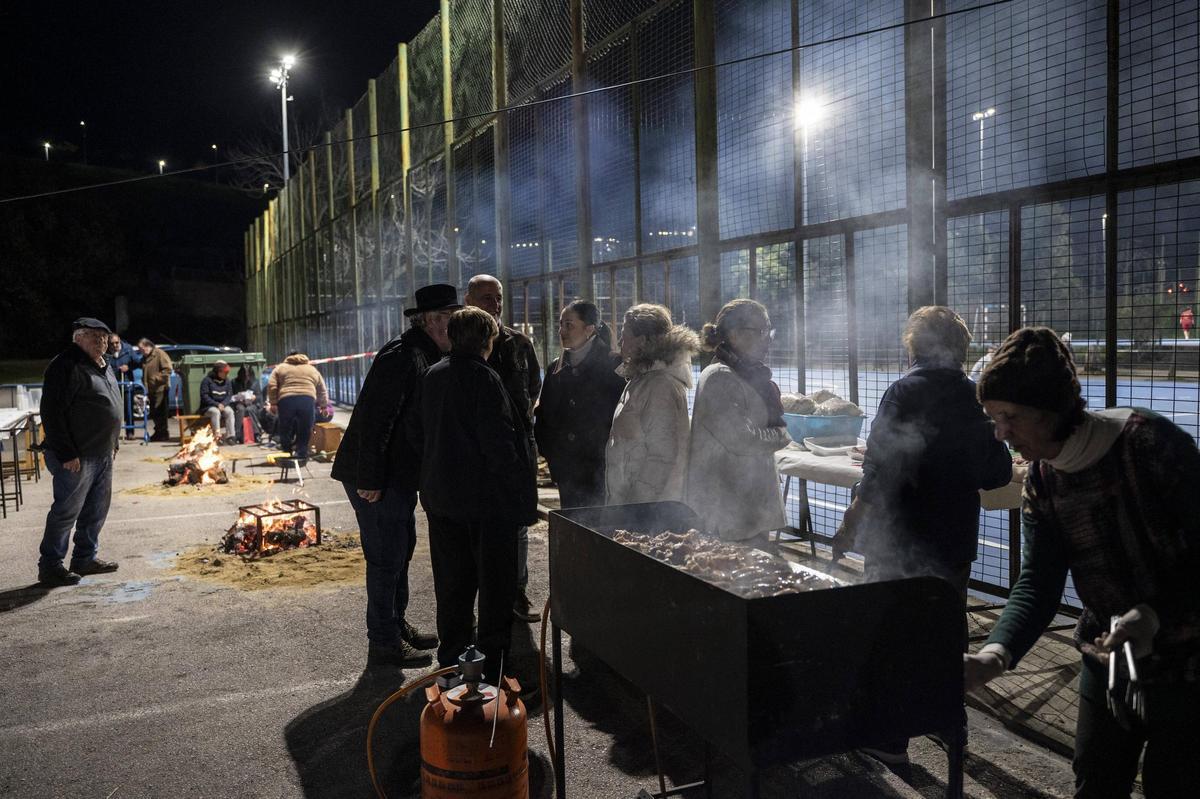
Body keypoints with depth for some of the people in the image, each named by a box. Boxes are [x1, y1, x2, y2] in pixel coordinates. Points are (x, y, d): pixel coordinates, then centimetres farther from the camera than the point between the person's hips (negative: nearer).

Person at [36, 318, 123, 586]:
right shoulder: (66, 365, -14)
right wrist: (66, 453, -22)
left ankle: (85, 558, 27)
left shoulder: (102, 367, 15)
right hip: (77, 457, -9)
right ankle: (50, 566, 7)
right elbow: (52, 412, -19)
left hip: (102, 454, 9)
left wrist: (113, 443, 19)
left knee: (97, 509, 15)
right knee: (67, 510, -3)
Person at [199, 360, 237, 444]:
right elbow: (204, 396, -9)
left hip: (223, 405, 4)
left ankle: (230, 436, -33)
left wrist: (223, 404, -13)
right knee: (216, 412, -36)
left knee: (229, 411, -29)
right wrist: (217, 404, -20)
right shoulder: (207, 380, -4)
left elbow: (229, 395, 8)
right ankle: (217, 436, -43)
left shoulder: (227, 381, 11)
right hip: (209, 406, -3)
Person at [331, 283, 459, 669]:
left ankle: (396, 626, 33)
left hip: (401, 475, 10)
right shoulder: (401, 356, -20)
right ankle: (383, 643, 10)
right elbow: (374, 418, -25)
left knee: (400, 550, 19)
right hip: (378, 478, -10)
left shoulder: (425, 357, 13)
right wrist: (369, 480, -25)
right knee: (386, 557, -2)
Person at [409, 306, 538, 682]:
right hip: (486, 498, -7)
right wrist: (518, 490, -12)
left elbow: (416, 432, 13)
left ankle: (451, 660, 28)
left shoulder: (432, 376, 6)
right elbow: (498, 442, -20)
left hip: (441, 496, 7)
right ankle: (493, 665, 10)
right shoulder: (484, 378, -16)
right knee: (495, 584, 5)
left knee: (452, 583, 18)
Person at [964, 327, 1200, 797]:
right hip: (1108, 657, 5)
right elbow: (1038, 583, -10)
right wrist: (994, 655, -26)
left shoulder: (1150, 442, -22)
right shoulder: (1041, 483, -4)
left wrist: (1154, 616, -31)